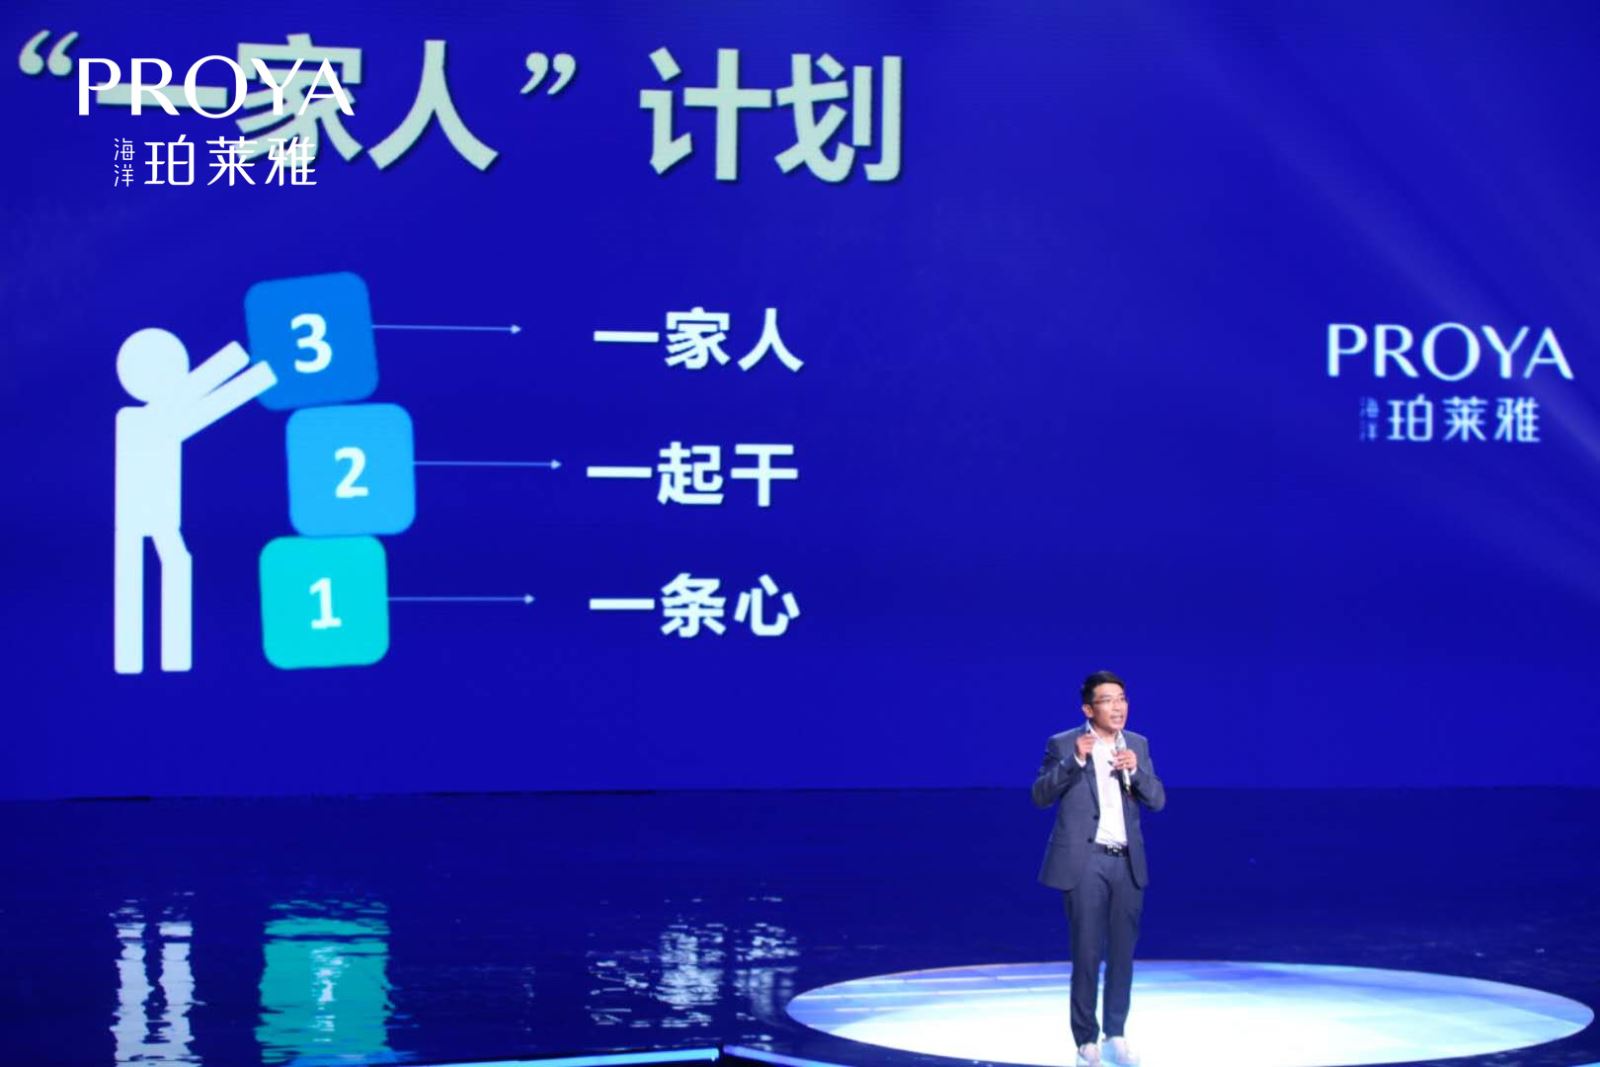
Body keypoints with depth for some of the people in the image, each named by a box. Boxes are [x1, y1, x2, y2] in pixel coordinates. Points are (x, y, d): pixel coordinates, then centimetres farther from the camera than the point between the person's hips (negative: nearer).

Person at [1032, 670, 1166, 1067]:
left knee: (1122, 952, 8)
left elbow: (1157, 800, 5)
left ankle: (1116, 1035, 18)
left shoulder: (1137, 745, 9)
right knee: (1087, 953, -2)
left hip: (1127, 863, 4)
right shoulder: (1063, 745, -3)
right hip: (1085, 862, -4)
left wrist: (1136, 770, -14)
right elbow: (1041, 796, -9)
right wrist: (1074, 761, -21)